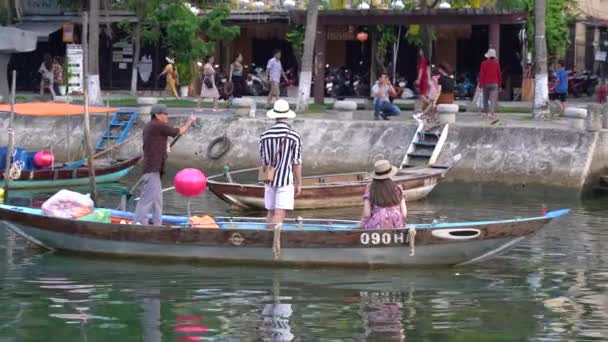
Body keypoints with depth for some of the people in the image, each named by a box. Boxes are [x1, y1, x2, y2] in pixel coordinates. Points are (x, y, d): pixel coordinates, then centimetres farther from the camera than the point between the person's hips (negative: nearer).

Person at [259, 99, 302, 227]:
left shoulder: (265, 135, 1)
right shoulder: (294, 136, -9)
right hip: (286, 179, -4)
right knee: (279, 214, -6)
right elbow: (297, 162, -8)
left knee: (271, 212, 16)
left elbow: (263, 160, 9)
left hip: (269, 179, 4)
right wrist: (299, 183, 2)